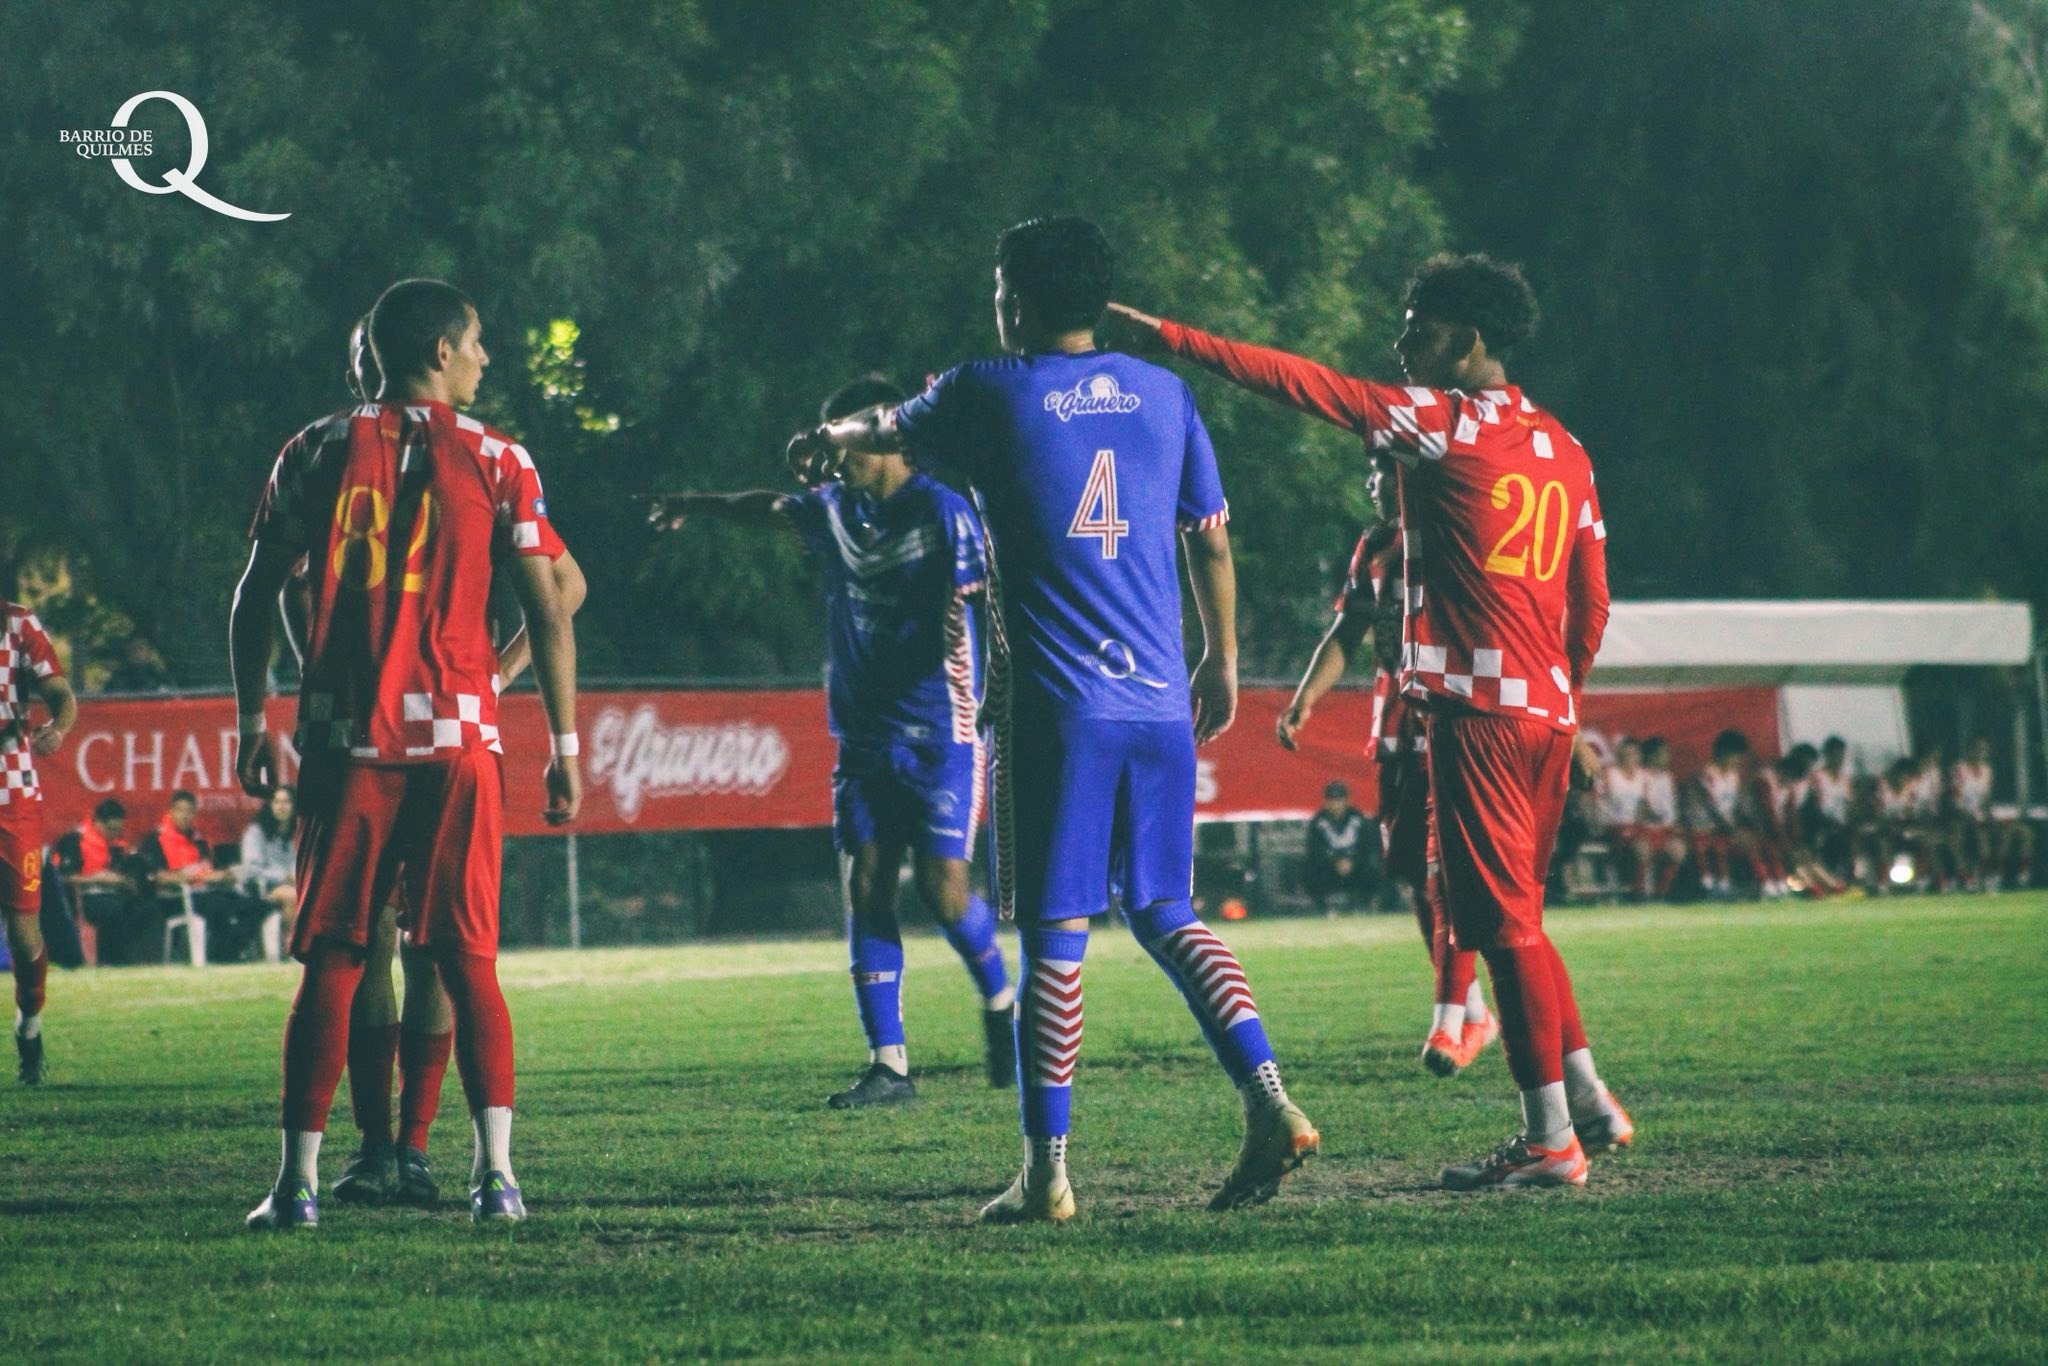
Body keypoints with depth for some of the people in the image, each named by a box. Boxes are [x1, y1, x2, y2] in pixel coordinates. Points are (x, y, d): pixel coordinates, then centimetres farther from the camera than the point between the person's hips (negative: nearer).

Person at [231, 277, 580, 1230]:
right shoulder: (495, 461, 2)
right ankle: (494, 1174, -6)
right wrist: (565, 747, 7)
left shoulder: (316, 454, 6)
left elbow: (256, 600, 8)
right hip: (458, 738, -1)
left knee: (330, 963, 4)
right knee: (469, 960, 4)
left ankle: (299, 1180, 0)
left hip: (345, 739, 1)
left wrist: (251, 724, 17)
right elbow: (548, 615, 1)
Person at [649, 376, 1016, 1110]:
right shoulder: (834, 508, 10)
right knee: (866, 888, -2)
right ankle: (888, 1064, -1)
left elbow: (984, 605, -13)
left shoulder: (943, 513, -10)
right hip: (863, 734, 6)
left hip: (939, 735, -6)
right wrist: (697, 505, 46)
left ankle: (1000, 1001, 18)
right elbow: (771, 508, 30)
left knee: (943, 887, -12)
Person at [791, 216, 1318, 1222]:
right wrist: (1222, 663, 27)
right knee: (1166, 915, 13)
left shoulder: (990, 394, -1)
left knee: (1054, 934, -2)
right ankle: (1271, 1108, -2)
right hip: (1159, 698, 4)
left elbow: (888, 428, 21)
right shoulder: (1163, 394, 9)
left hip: (1056, 704, -4)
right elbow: (1211, 540, 14)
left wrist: (826, 441, 43)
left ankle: (1047, 1170, 0)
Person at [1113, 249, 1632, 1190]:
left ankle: (1550, 1139, -5)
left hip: (1478, 709, -8)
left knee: (1503, 919, -5)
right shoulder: (1563, 450, 14)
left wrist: (1167, 336, -5)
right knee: (1513, 916, 18)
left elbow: (1297, 382, -9)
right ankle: (1587, 1103, 19)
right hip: (1548, 709, 8)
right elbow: (1592, 603, 17)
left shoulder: (1443, 422, -7)